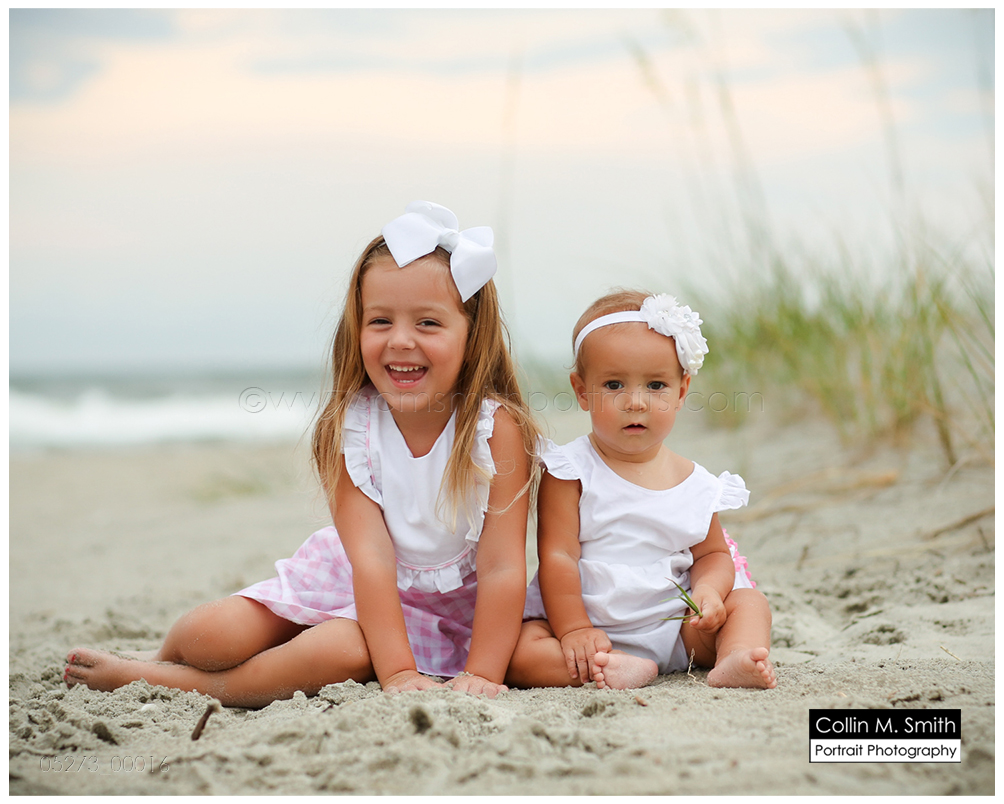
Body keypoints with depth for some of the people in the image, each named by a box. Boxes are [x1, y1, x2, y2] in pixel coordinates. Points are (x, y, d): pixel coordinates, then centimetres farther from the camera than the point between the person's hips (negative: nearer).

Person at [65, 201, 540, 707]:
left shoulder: (496, 427, -22)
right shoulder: (349, 427, -17)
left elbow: (502, 568, -21)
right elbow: (371, 556, -23)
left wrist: (480, 674, -28)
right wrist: (397, 670, -31)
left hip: (443, 602, -2)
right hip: (354, 579, 2)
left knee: (338, 652, -30)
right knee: (213, 636, -13)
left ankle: (146, 677, -10)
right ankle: (169, 653, 27)